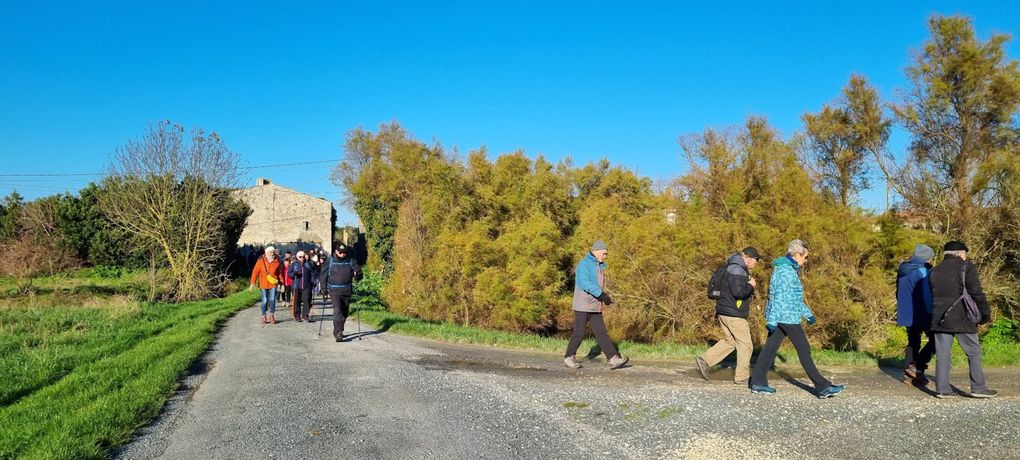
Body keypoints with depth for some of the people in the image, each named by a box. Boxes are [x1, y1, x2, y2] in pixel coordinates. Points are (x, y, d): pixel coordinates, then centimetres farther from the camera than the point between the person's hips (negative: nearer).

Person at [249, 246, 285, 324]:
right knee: (264, 300, 2)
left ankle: (272, 315, 2)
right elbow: (255, 272, -2)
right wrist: (253, 283, -7)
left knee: (272, 299, -6)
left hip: (273, 283, 1)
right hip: (263, 284, -1)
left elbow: (280, 273, 10)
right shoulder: (261, 261, -2)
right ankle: (263, 316, 10)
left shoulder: (277, 262, 3)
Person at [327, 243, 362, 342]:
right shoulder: (330, 261, 3)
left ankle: (337, 331, 31)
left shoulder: (351, 261, 6)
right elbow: (324, 275, 9)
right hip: (334, 290, -3)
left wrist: (358, 275, -16)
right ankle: (338, 333, -22)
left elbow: (358, 271, 8)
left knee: (345, 312, 12)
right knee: (337, 311, -16)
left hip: (347, 291, 3)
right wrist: (324, 288, 5)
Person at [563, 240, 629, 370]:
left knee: (601, 333, -1)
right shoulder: (584, 264, -13)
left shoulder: (599, 266, 14)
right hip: (582, 306, -7)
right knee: (579, 333, -1)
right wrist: (602, 295, -30)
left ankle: (614, 359, -9)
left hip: (595, 306, 7)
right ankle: (569, 357, 16)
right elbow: (584, 283, -25)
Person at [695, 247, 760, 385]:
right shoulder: (736, 270, -17)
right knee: (745, 344, 1)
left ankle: (704, 360, 10)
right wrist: (750, 286, -9)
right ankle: (741, 377, 8)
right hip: (733, 314, -10)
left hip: (724, 312, 10)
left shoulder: (735, 268, 17)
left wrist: (749, 284, 10)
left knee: (729, 341, 18)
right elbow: (739, 292, -26)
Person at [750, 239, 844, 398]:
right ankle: (822, 387, 2)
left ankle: (757, 383, 9)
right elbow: (780, 297, -21)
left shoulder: (790, 269, 18)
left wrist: (808, 314, 26)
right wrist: (772, 320, -25)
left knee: (770, 348, 8)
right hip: (787, 317, -10)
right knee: (804, 350, -4)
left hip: (779, 318, 10)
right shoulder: (786, 270, -16)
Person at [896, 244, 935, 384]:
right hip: (921, 314, -8)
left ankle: (908, 374, 12)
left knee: (913, 343, 14)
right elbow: (927, 294, -18)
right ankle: (917, 367, -6)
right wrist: (932, 313, -12)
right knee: (935, 339, 5)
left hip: (906, 313, 8)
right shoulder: (922, 271, -14)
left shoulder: (903, 270, 11)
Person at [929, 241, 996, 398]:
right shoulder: (966, 267, -4)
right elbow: (977, 293, -8)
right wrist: (986, 313, 0)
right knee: (974, 353, 6)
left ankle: (942, 389, 4)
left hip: (940, 319, 5)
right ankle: (978, 388, 9)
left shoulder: (935, 270, 14)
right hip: (962, 319, -5)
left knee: (942, 354, 4)